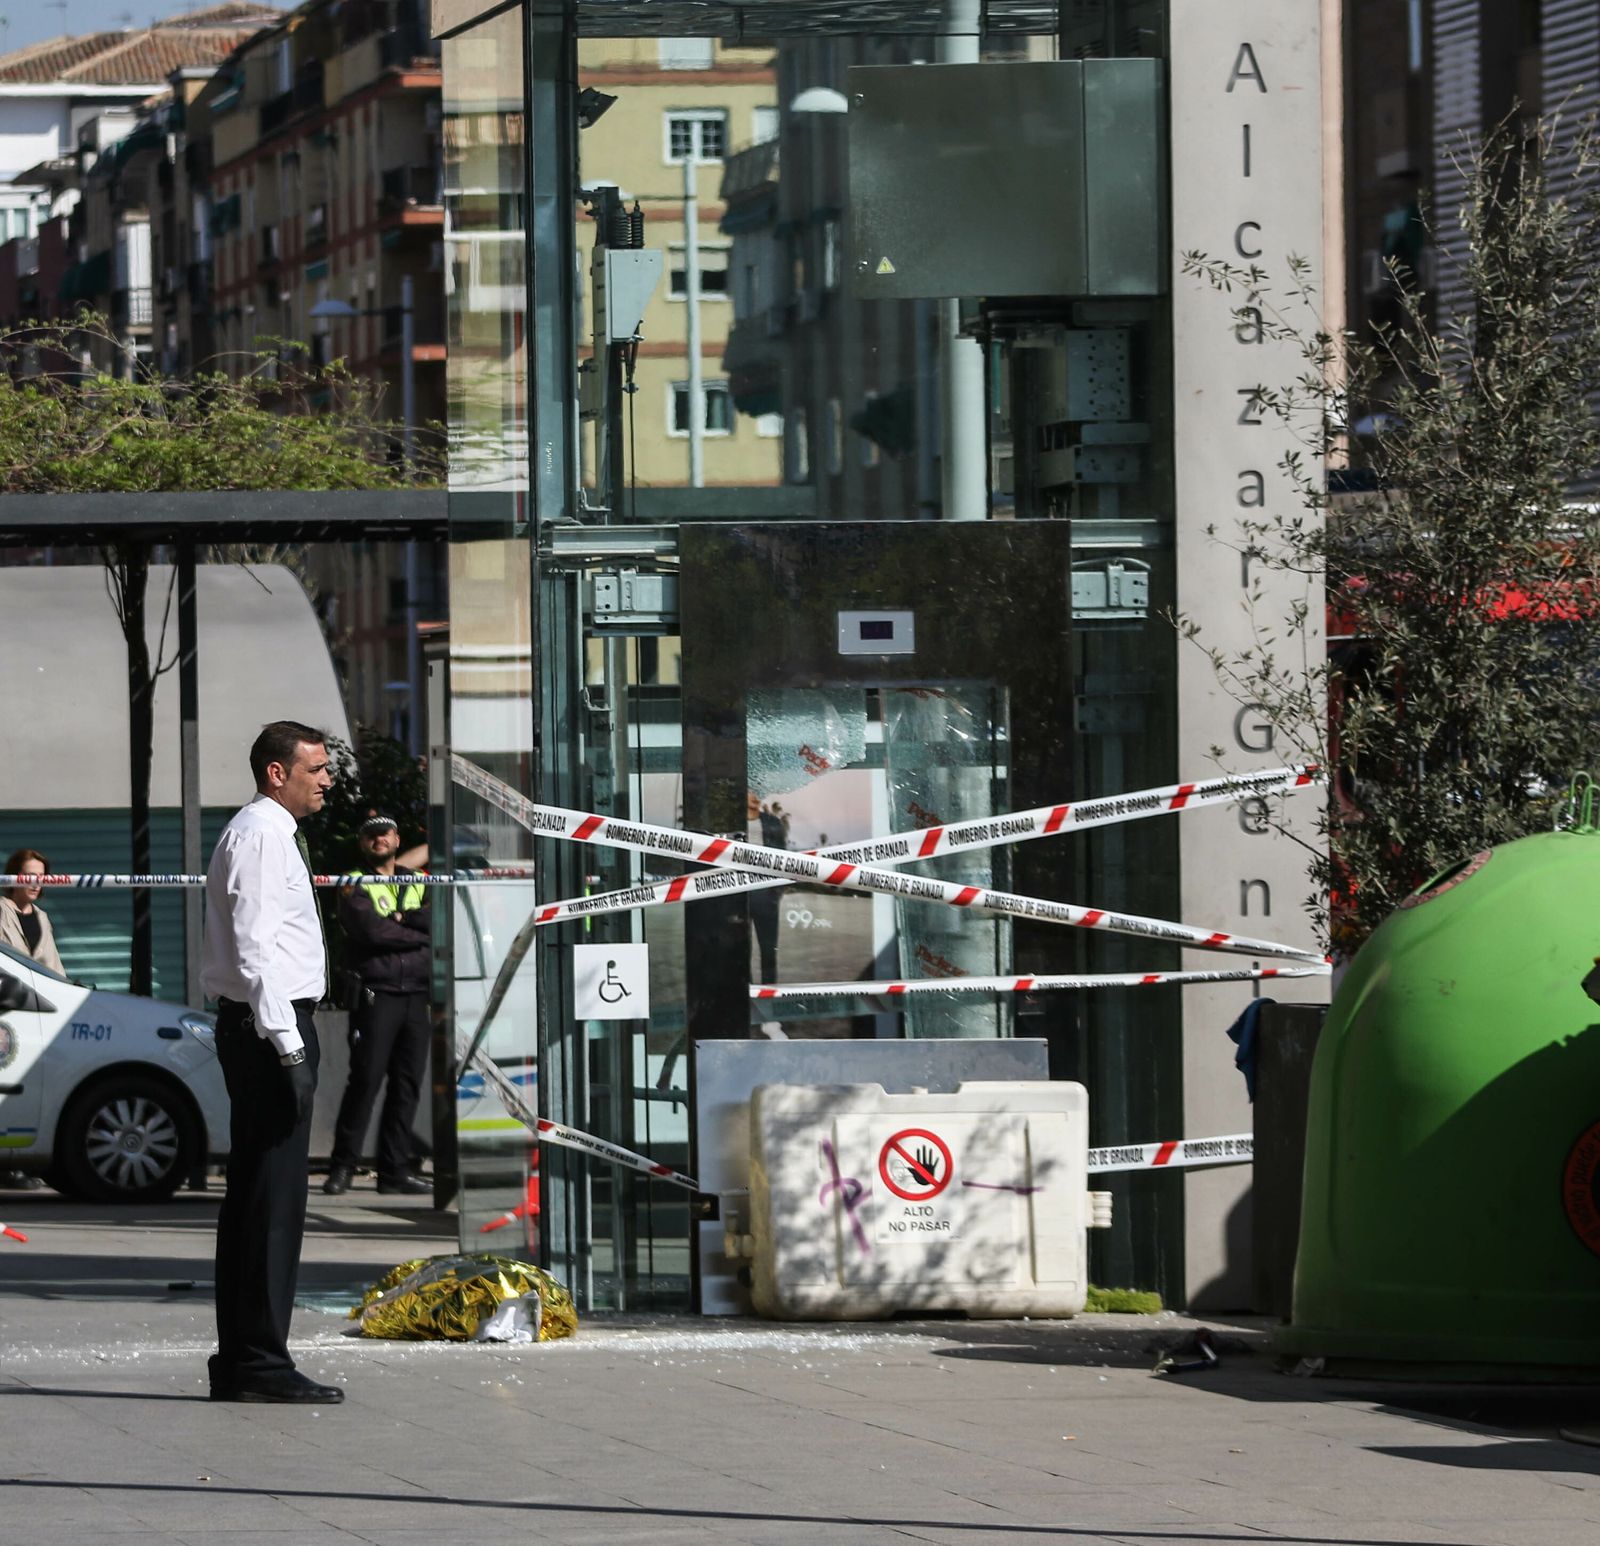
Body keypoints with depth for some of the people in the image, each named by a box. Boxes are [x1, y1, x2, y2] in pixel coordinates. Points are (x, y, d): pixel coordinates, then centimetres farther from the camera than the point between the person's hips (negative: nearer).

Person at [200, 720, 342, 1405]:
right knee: (273, 1197, -11)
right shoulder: (261, 835, -12)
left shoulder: (272, 833, 20)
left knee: (251, 1195, 11)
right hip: (272, 1025, -11)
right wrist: (288, 1046, -23)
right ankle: (260, 1360, -11)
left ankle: (238, 1362, 14)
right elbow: (255, 946, -19)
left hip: (267, 1026, 11)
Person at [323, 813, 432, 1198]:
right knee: (365, 1080, -10)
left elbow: (435, 920, 1)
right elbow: (370, 929, -13)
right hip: (375, 994, -5)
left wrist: (400, 918, -11)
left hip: (415, 996, 5)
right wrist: (416, 933, -3)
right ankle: (342, 1168, -6)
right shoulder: (355, 886, 4)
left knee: (407, 1084, 4)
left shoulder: (418, 883, 19)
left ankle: (394, 1169, 8)